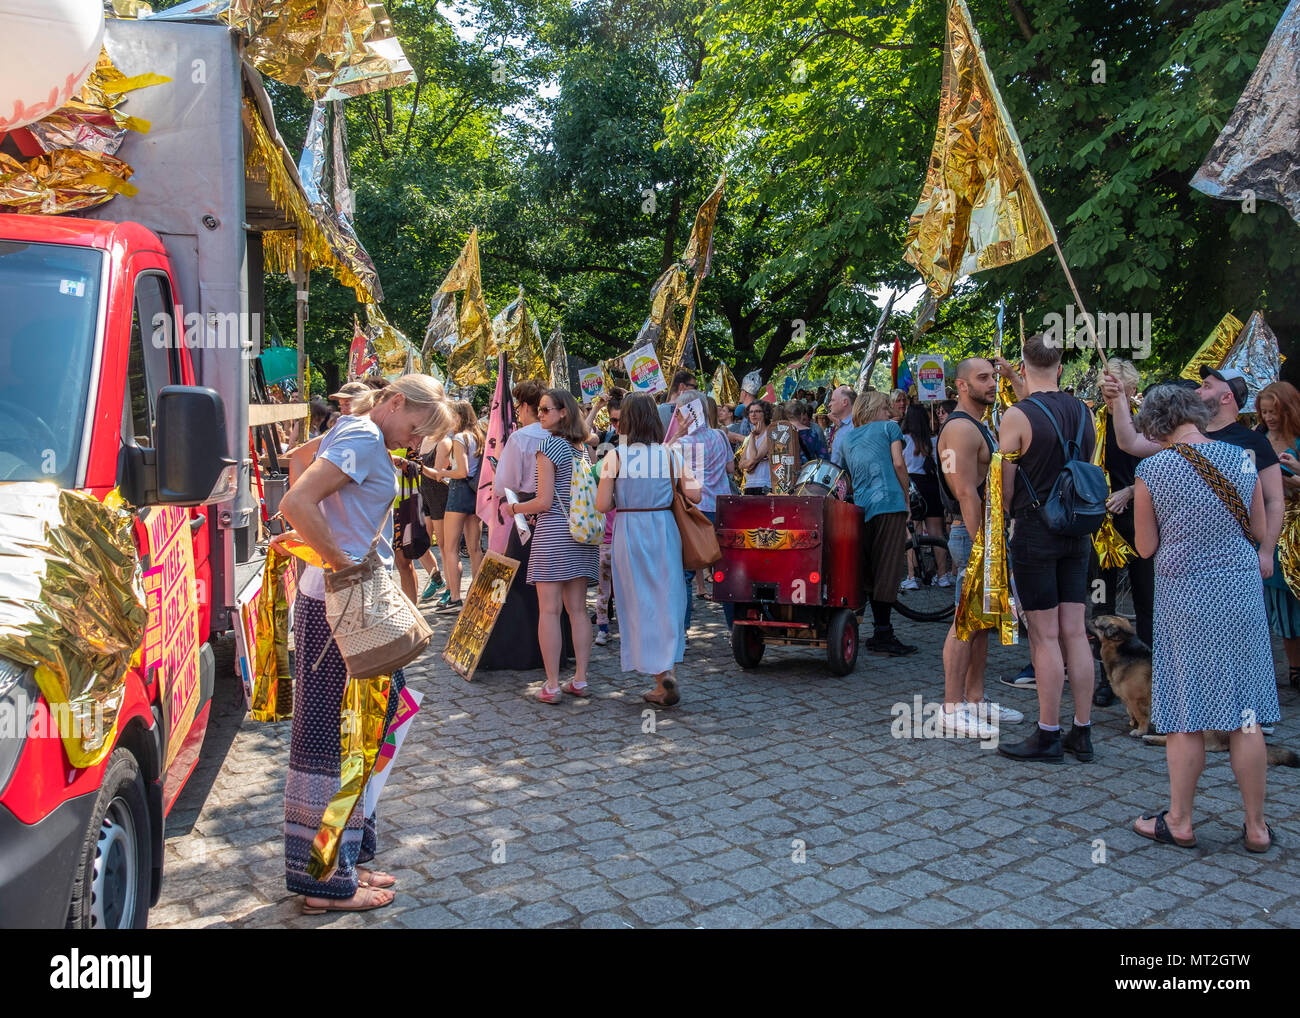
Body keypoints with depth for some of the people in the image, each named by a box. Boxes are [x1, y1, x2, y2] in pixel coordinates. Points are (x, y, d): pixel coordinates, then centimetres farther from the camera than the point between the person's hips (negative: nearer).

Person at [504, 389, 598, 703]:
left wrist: (514, 508, 4)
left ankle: (552, 686, -1)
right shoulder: (582, 450, 12)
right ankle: (580, 680, 13)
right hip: (581, 532, 7)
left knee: (549, 611, -2)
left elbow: (544, 501, -14)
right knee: (578, 609, 10)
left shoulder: (549, 446, -10)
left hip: (553, 532, -7)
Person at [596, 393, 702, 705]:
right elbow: (695, 495, -6)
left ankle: (661, 685, 8)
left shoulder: (615, 456, -6)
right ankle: (669, 669, -4)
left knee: (639, 601, 7)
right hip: (664, 530, 1)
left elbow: (602, 505, -7)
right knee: (668, 598, 12)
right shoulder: (670, 453, -1)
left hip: (629, 533, -1)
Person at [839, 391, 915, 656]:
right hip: (889, 502, -5)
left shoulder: (844, 437, 21)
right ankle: (883, 636, -9)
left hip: (860, 507, 5)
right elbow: (898, 463, -2)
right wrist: (906, 497, 6)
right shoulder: (888, 428, 8)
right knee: (887, 570, -6)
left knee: (870, 572, 10)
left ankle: (882, 633, 14)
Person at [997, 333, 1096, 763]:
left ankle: (1048, 736, 6)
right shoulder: (1084, 412, 6)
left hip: (1034, 532, -6)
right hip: (1077, 531, 6)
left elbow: (1004, 490, -9)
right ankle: (1082, 732, 15)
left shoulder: (1017, 416, -13)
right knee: (1074, 632, 9)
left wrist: (1001, 522, 9)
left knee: (1045, 636, -1)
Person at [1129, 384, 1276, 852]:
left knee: (1186, 715, 5)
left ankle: (1179, 822, 15)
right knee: (1244, 716, 9)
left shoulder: (1152, 470, -10)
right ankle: (1256, 826, 18)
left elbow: (1146, 548, -5)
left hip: (1185, 595, -3)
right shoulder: (1242, 459, 0)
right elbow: (1259, 532, 9)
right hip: (1242, 590, 3)